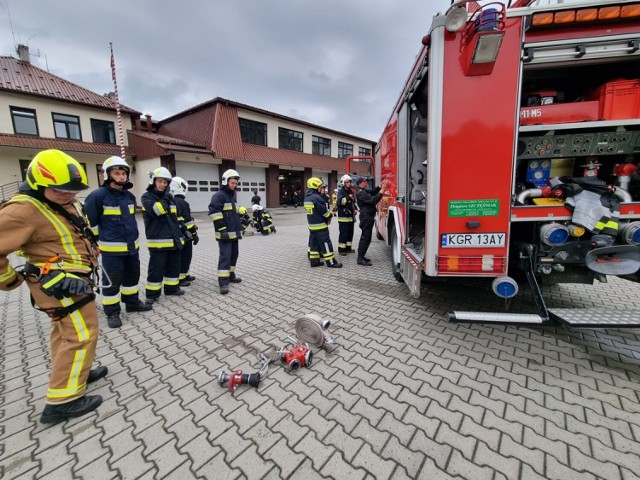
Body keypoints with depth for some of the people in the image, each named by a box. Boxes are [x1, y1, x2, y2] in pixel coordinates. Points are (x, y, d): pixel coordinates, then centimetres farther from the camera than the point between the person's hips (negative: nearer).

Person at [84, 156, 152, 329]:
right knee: (112, 281, 2)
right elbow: (90, 220, -9)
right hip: (111, 248, -7)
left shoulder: (129, 196, 7)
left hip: (132, 246, 7)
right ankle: (112, 312, 15)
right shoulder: (98, 195, -13)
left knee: (132, 276, 18)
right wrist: (101, 237, -2)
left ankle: (132, 302, 34)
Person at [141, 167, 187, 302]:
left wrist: (182, 230, 18)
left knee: (174, 266, 15)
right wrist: (165, 198, -20)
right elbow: (155, 211, -24)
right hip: (158, 241, -6)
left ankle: (172, 287, 29)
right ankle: (152, 293, 13)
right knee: (157, 269, 0)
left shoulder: (169, 197, 14)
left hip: (173, 240, 7)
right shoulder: (147, 197, -5)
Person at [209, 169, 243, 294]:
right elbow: (213, 211, -22)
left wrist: (238, 228, 24)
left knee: (234, 255, 16)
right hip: (225, 233, -9)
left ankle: (230, 275, 29)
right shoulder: (219, 195, -11)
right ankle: (223, 282, -9)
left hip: (234, 232, 9)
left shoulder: (232, 195, 19)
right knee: (225, 256, -11)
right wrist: (222, 228, -23)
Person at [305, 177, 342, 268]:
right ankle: (331, 262, 2)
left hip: (311, 225, 9)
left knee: (313, 243, 13)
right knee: (325, 243, -3)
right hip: (320, 225, -9)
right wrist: (330, 215, 3)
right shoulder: (316, 198, -19)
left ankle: (314, 260, 18)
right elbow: (324, 211, -17)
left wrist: (328, 215, 5)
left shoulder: (307, 198, 11)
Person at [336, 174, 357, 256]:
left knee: (350, 233, 12)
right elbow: (340, 202, -25)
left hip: (350, 216, 8)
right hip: (343, 216, -8)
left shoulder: (350, 191, 16)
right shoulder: (341, 192, -8)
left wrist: (354, 210, 13)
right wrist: (348, 198, -29)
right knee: (343, 233, -6)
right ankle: (341, 249, 1)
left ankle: (348, 248, 23)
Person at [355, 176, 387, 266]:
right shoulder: (361, 193, -18)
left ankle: (361, 256, 24)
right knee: (366, 238, -9)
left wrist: (380, 187, 5)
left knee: (364, 237, 16)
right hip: (366, 218, -11)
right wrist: (381, 192, -22)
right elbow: (373, 200, -25)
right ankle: (360, 259, -5)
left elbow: (372, 192, 20)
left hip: (367, 217, 11)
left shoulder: (364, 191, 13)